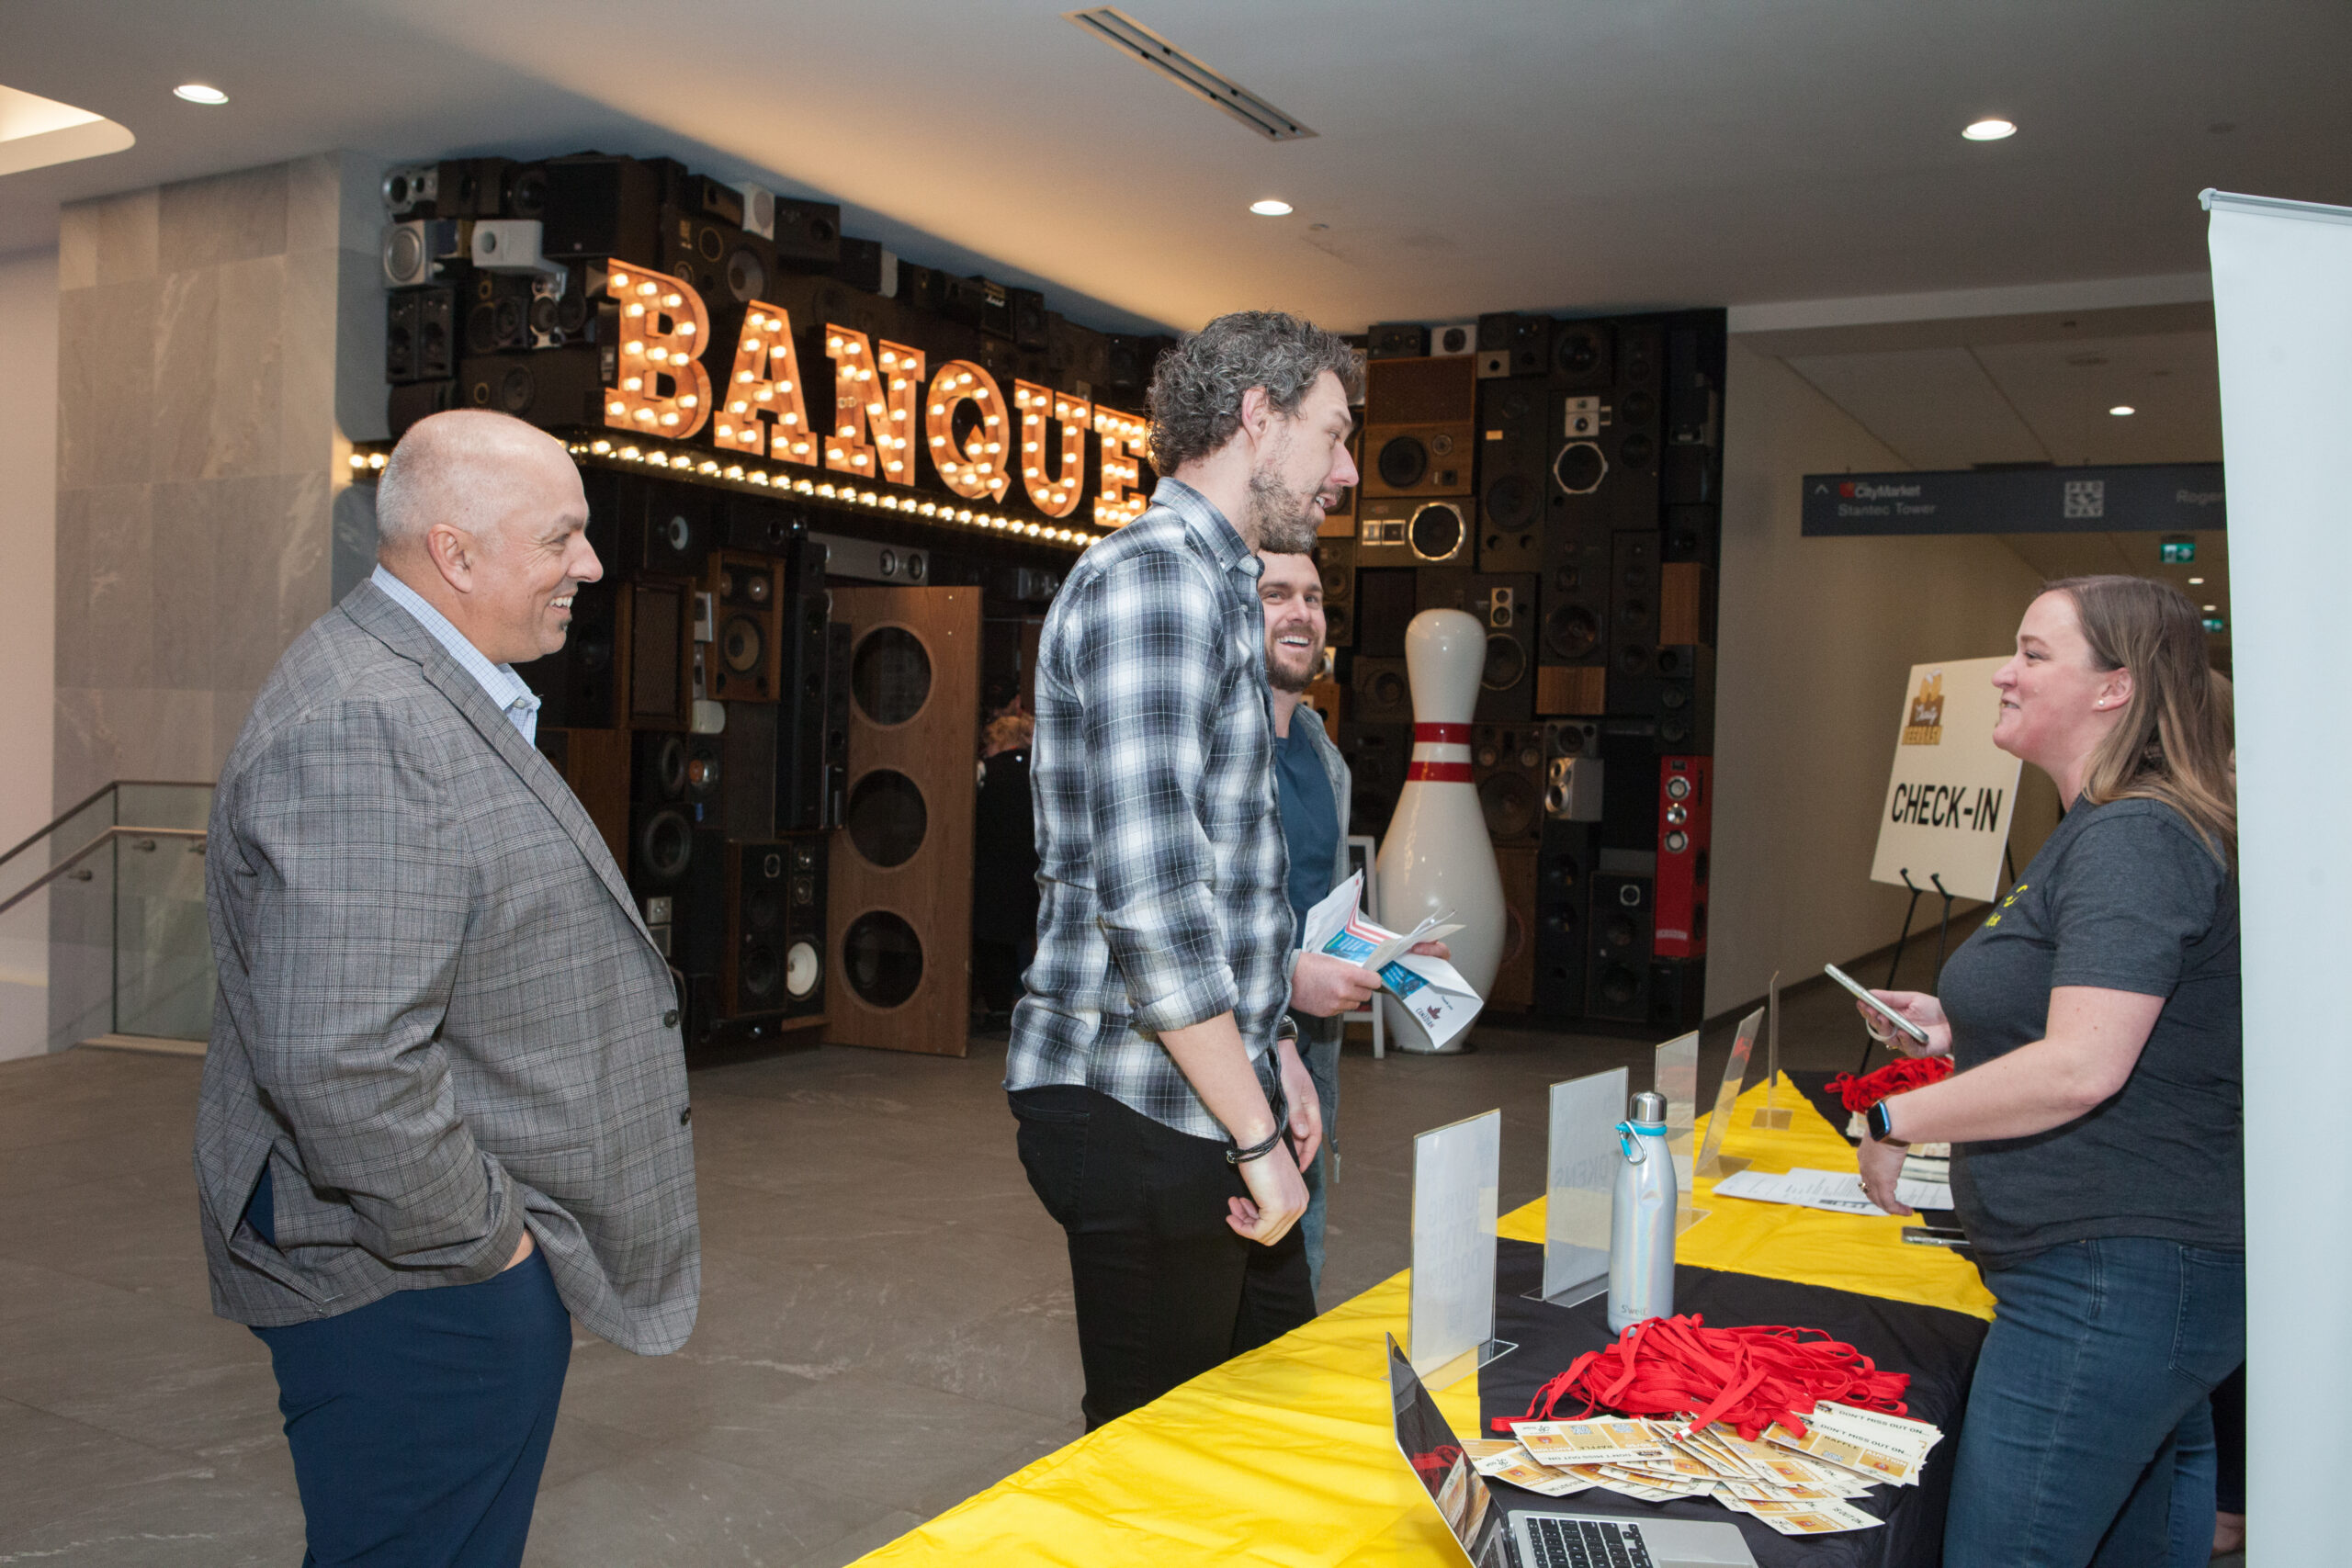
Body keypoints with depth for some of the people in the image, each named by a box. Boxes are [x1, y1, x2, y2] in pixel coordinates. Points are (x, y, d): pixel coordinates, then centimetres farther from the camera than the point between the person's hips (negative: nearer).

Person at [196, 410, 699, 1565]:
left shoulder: (434, 694, 12)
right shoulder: (362, 728, -24)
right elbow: (337, 1063, -32)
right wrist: (478, 1240, -19)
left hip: (483, 1258, 10)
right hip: (415, 1292, -10)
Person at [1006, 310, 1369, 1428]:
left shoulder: (1217, 586, 18)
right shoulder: (1152, 575, -17)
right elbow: (1148, 894, -25)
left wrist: (1270, 1048, 19)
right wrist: (1256, 1136, -20)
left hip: (1212, 1085, 10)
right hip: (1140, 1112, -10)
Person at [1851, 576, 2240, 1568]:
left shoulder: (2134, 841, -18)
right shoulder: (2101, 832, 17)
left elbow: (2084, 1067, -26)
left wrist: (1897, 1121, -15)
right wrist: (1958, 1026, 14)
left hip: (2108, 1287, -11)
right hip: (2126, 1276, 11)